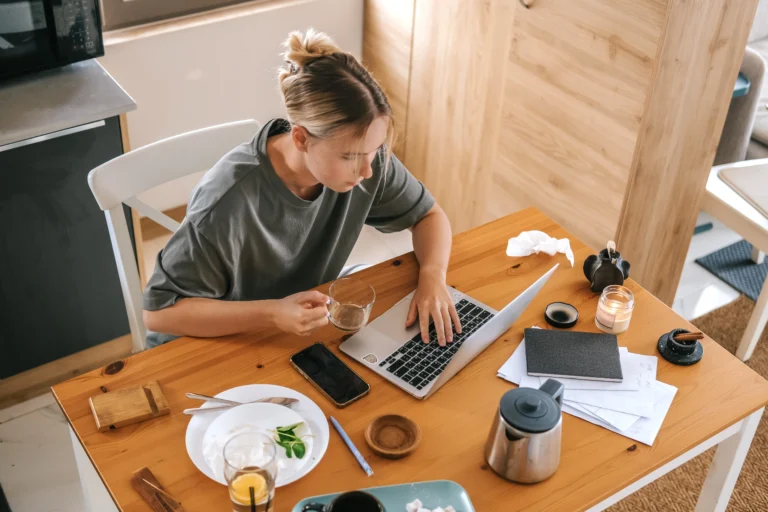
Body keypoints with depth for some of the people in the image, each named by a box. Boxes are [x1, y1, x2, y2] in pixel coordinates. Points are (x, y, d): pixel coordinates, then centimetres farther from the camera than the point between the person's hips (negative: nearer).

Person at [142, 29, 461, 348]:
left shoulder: (365, 157, -17)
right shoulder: (231, 201, -32)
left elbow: (429, 215, 0)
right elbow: (158, 312, -24)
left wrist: (433, 277, -19)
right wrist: (273, 313, -33)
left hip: (304, 332, 4)